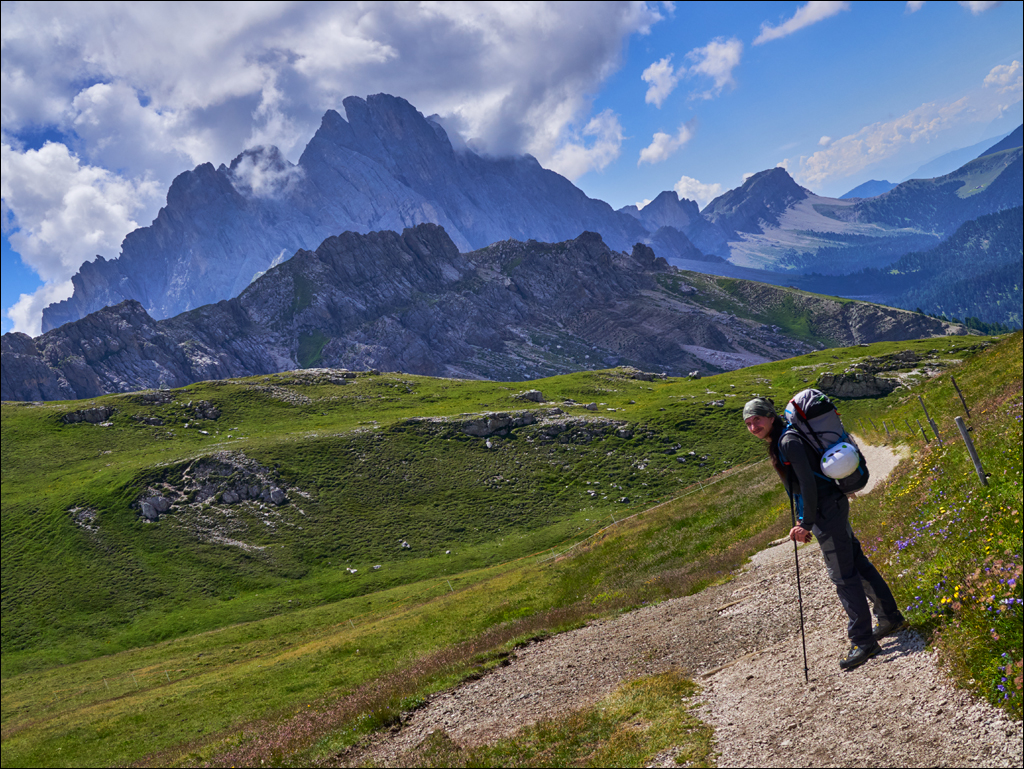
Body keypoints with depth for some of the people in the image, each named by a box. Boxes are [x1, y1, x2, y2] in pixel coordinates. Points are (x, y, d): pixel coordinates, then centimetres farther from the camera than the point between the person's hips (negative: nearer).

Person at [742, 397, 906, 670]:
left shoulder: (789, 441, -17)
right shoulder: (778, 442, 13)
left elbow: (808, 482, -22)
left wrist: (807, 523, -20)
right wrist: (802, 520, 18)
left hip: (827, 511, -10)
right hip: (833, 506, 10)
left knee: (843, 575, -5)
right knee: (857, 562, 19)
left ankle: (863, 641, 1)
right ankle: (891, 618, 33)